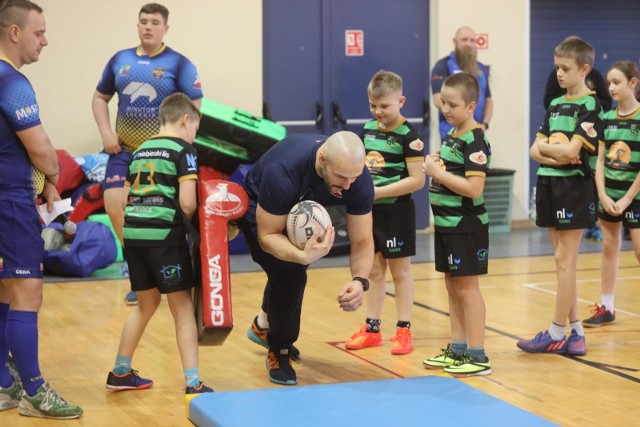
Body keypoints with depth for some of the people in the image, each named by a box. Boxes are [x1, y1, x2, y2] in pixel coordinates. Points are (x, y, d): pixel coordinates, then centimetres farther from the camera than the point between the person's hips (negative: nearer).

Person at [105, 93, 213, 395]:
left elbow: (124, 201, 19)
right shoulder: (183, 149, -2)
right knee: (182, 307, 2)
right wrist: (186, 222, 7)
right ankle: (193, 384, -3)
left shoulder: (140, 151, 18)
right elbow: (187, 202, -11)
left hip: (132, 232, 6)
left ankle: (120, 373, 30)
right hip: (164, 234, -6)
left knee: (147, 303, 22)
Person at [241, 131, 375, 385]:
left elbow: (362, 241, -24)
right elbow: (267, 235, -34)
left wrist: (360, 280, -44)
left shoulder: (359, 180, -32)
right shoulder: (282, 171, -45)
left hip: (303, 209, 5)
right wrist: (303, 256, -54)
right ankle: (279, 352, 7)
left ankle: (264, 326, 53)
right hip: (259, 208, -5)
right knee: (289, 275, -18)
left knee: (289, 274, 22)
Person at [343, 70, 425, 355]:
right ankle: (372, 329, 21)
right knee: (373, 270, 13)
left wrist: (380, 192, -21)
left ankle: (404, 331, 11)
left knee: (400, 270, 4)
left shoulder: (408, 135, -13)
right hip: (370, 210, 6)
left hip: (396, 211, -6)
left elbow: (417, 179, -18)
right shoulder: (368, 128, 7)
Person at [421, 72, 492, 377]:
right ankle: (458, 349, 22)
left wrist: (439, 173, -20)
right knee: (452, 286, 13)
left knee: (467, 288, -4)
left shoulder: (474, 140, -17)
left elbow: (474, 188, -25)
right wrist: (434, 166, 1)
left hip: (466, 226, -9)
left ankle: (477, 357, 2)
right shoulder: (452, 135, 10)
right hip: (447, 223, 9)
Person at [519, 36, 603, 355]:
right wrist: (552, 154, -10)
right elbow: (535, 151, 10)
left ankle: (557, 333, -1)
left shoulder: (591, 106, -8)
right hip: (548, 185, 8)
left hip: (573, 187, -8)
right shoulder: (555, 105, 13)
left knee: (565, 260, -5)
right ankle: (575, 332, 14)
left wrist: (545, 146, -2)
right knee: (563, 261, 9)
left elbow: (571, 151, -19)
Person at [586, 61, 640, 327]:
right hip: (608, 196, 5)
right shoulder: (607, 119, 5)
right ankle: (607, 308, 18)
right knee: (609, 248, 10)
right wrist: (603, 195, -7)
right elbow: (600, 160, 4)